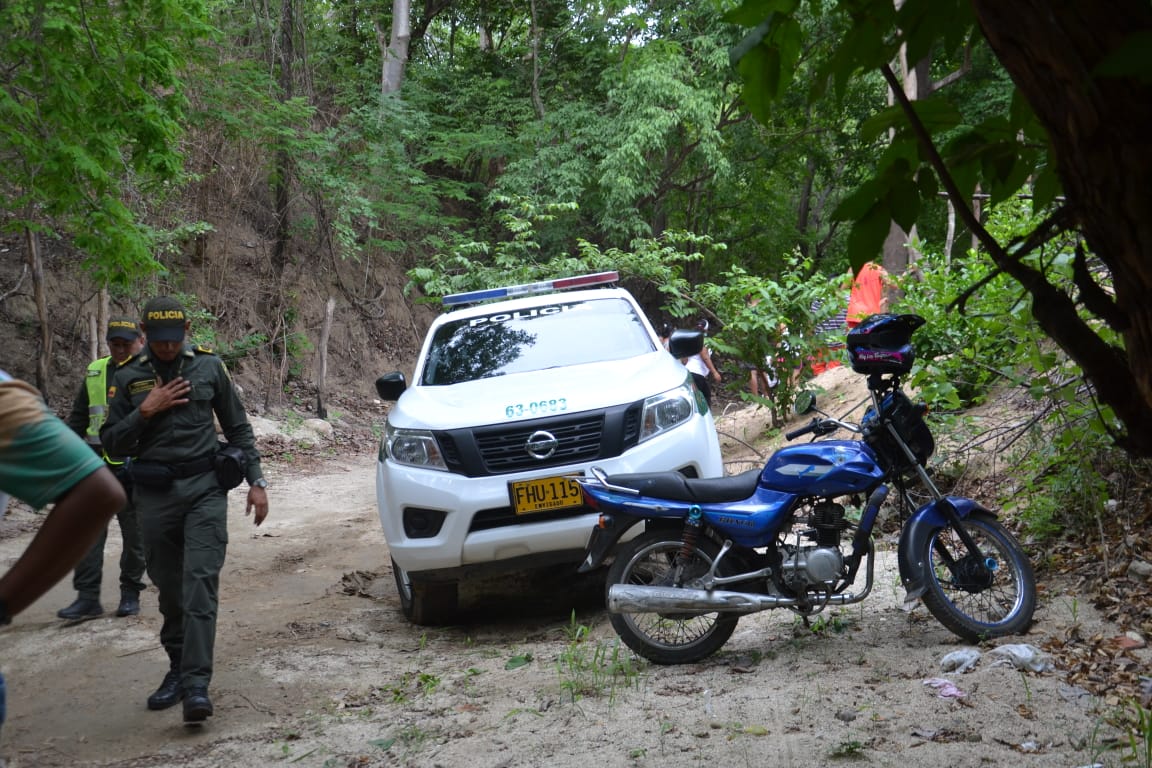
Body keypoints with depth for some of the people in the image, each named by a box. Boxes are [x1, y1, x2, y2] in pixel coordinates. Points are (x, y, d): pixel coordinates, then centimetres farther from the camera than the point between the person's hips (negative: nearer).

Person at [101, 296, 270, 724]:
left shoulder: (208, 367, 5)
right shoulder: (128, 378, 5)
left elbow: (237, 428, 11)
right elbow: (112, 443, 4)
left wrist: (256, 481, 6)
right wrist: (145, 411, -11)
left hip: (205, 488, -1)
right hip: (155, 494, 2)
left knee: (200, 582, -13)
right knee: (169, 588, 7)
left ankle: (196, 683, -17)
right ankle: (178, 669, 23)